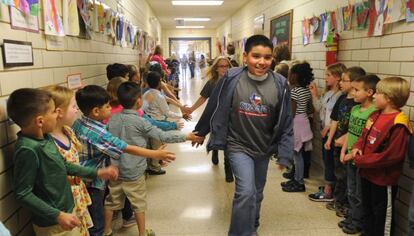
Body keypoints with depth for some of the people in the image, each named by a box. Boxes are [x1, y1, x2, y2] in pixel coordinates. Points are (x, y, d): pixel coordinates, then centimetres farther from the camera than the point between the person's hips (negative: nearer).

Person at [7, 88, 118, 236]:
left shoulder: (45, 138, -3)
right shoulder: (27, 150, -27)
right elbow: (23, 194, -22)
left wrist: (96, 173, 11)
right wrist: (57, 215, -23)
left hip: (68, 208, 7)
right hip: (51, 224, -7)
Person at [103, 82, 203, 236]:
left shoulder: (112, 119, -1)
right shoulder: (140, 122, -18)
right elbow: (163, 136, -16)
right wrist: (187, 137, -8)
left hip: (114, 170, 6)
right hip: (133, 172, -5)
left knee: (112, 201, 20)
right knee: (139, 204, 12)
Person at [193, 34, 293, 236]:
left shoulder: (280, 84, -11)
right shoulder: (231, 79, -16)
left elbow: (286, 122, -4)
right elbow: (214, 108, -3)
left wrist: (284, 154, -5)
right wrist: (201, 132, 9)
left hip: (264, 148, 3)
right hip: (238, 145, -3)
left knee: (257, 193, 21)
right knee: (246, 192, -18)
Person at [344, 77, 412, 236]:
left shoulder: (398, 124, -24)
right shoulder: (375, 116, 2)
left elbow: (390, 156, -26)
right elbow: (364, 136, 14)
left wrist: (359, 160, -22)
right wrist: (356, 148, -7)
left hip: (383, 179, -8)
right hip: (367, 173, 8)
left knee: (382, 215, 12)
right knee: (367, 210, 26)